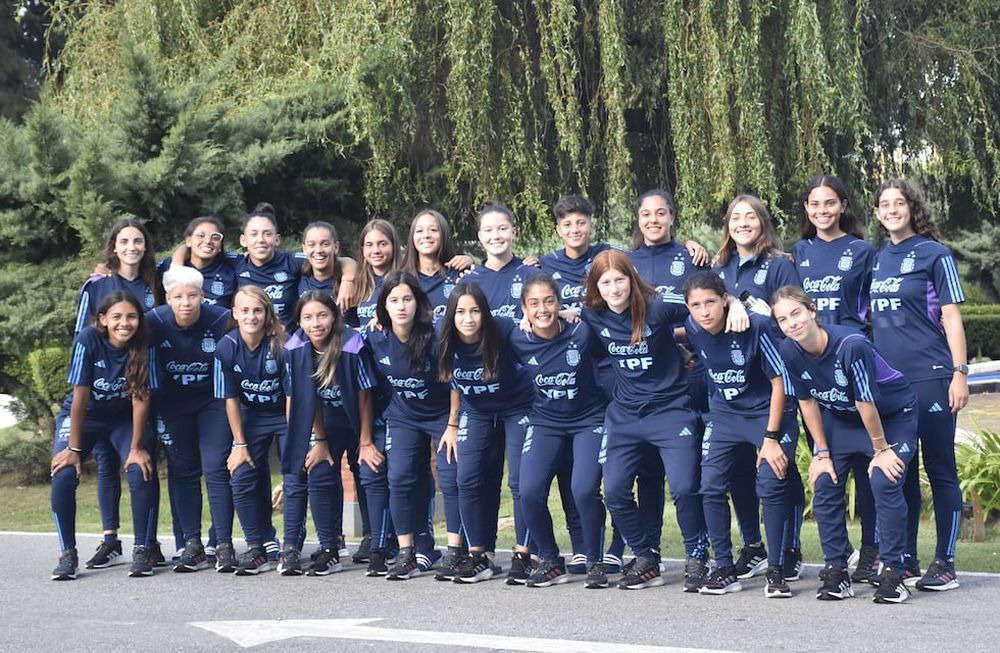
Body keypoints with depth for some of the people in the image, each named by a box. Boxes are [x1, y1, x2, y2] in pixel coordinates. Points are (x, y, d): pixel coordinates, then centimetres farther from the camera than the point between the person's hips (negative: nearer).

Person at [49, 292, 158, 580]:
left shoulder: (143, 346, -21)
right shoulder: (88, 340, -26)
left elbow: (141, 397, -17)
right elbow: (80, 396, -22)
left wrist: (137, 448, -16)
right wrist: (73, 448, -18)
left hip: (125, 419, 1)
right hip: (82, 416, -1)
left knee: (142, 474, -20)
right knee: (63, 476, -20)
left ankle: (142, 551, -5)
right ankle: (68, 554, -4)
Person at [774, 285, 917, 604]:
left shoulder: (851, 345, -35)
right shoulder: (789, 351, -18)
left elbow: (866, 403, -26)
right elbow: (807, 402, -5)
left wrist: (881, 449, -16)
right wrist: (822, 452, -2)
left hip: (892, 417, -5)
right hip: (840, 419, 6)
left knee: (885, 484, -21)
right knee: (824, 485, -6)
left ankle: (893, 572, -10)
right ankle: (836, 571, 3)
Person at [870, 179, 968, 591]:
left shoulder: (933, 254, -1)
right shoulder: (876, 259, 13)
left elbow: (951, 317, -4)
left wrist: (960, 372, -11)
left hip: (930, 377, -5)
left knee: (940, 470, -1)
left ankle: (944, 564, 3)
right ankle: (905, 561, 18)